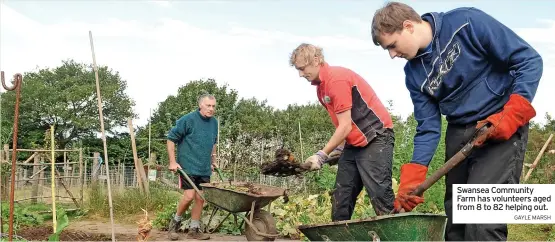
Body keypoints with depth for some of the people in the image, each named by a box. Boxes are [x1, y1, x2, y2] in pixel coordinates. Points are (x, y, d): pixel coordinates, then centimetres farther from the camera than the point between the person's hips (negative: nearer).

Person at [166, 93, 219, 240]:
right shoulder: (188, 120, -12)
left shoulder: (214, 122, 9)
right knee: (189, 196, -14)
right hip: (188, 166, -6)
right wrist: (172, 162, -11)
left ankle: (194, 230, 18)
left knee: (200, 198, 6)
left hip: (204, 169, 6)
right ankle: (175, 221, 11)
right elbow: (171, 138, -8)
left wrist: (213, 161, 23)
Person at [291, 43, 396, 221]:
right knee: (340, 197, 7)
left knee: (379, 193, -16)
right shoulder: (321, 86, 11)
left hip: (376, 138, -10)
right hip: (354, 143, 10)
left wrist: (322, 155, -16)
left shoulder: (337, 79, -18)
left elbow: (346, 126, -19)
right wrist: (339, 148, 9)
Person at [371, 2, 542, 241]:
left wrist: (511, 116, -20)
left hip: (502, 128, -6)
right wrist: (410, 182, -6)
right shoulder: (414, 73, 3)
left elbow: (529, 60, -11)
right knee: (455, 222, 7)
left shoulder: (467, 23, -12)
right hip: (458, 133, 6)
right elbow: (428, 128, 3)